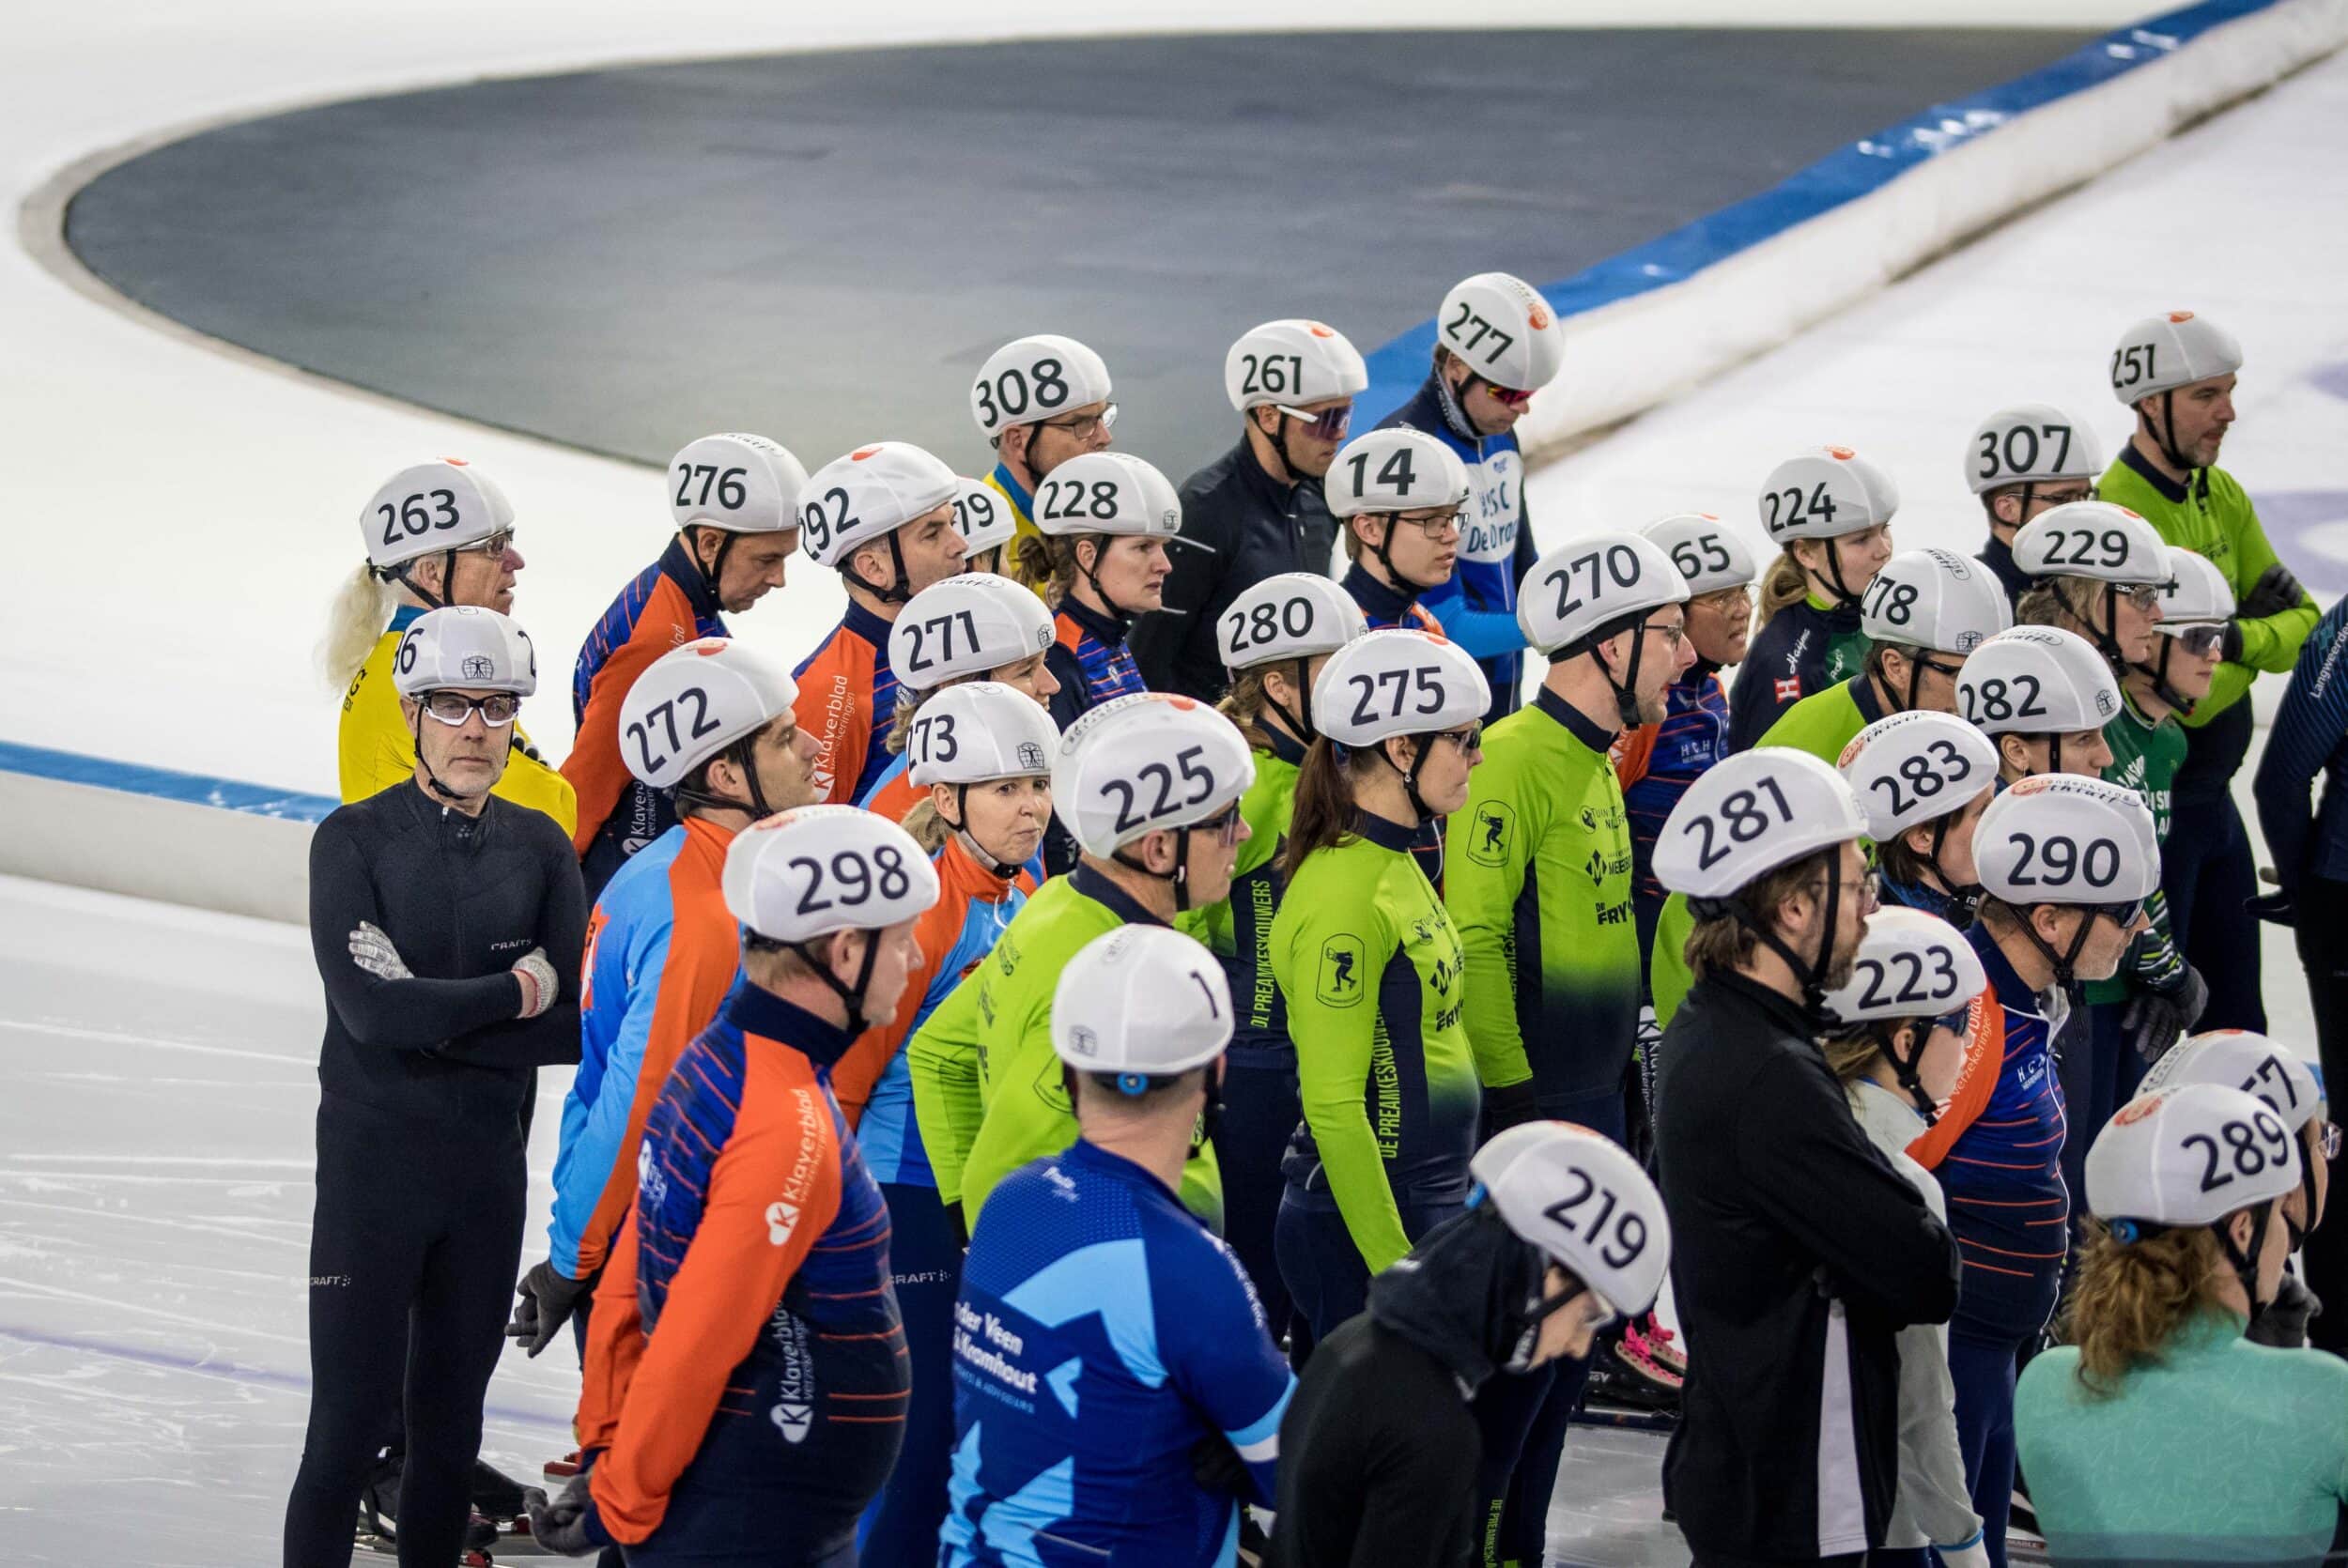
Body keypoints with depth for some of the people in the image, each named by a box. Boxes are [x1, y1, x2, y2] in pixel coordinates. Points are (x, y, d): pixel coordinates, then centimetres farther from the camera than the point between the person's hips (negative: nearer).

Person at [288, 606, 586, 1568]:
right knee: (350, 1431, -6)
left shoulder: (540, 849, 5)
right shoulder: (356, 839, -7)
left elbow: (578, 1027, -4)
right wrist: (518, 991, -10)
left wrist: (434, 1011, -14)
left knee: (450, 1432, 11)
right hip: (373, 1163, -4)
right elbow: (370, 1010, -18)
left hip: (488, 1166, 4)